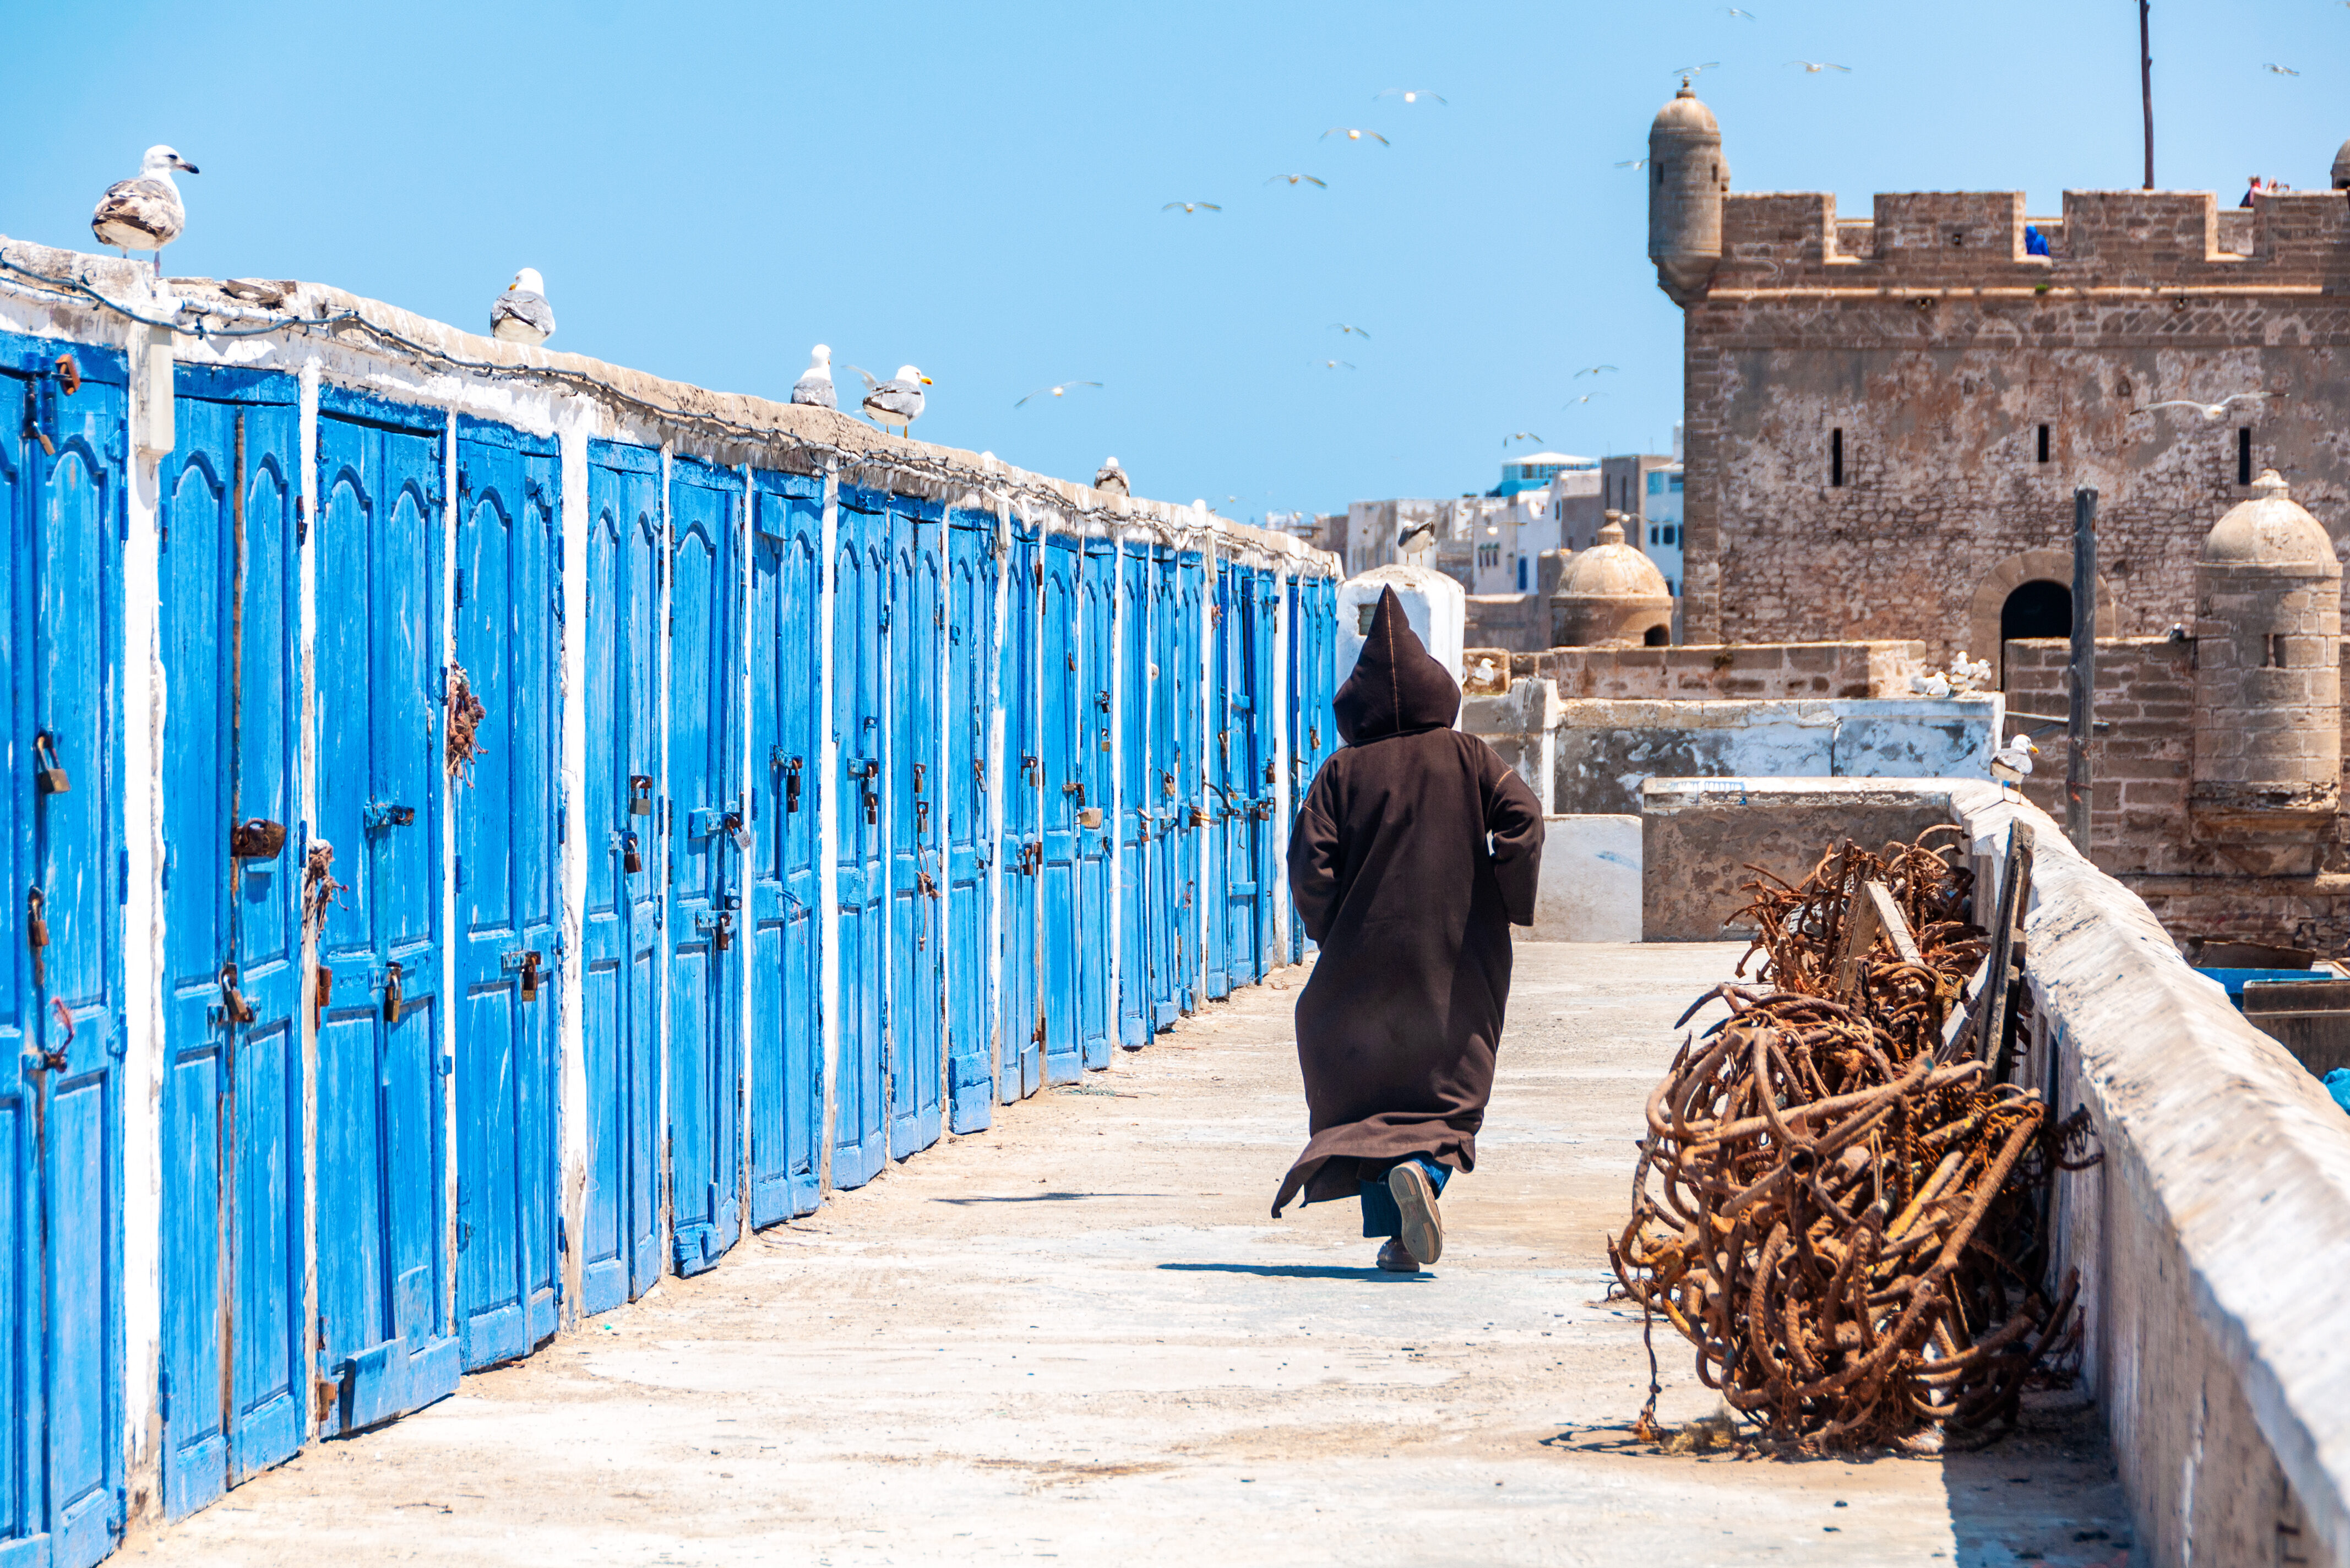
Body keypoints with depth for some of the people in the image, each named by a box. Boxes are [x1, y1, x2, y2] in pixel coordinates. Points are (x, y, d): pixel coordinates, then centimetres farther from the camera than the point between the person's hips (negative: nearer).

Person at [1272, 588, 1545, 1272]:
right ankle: (1424, 1171, -22)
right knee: (1450, 1089, 8)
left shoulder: (1343, 772, 0)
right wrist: (1507, 904, -2)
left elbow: (1310, 860, -8)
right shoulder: (1468, 758, 2)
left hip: (1366, 960, 0)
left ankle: (1392, 1232, -1)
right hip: (1457, 963, 0)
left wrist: (1335, 935, 6)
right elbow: (1521, 817, -12)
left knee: (1371, 1092, 10)